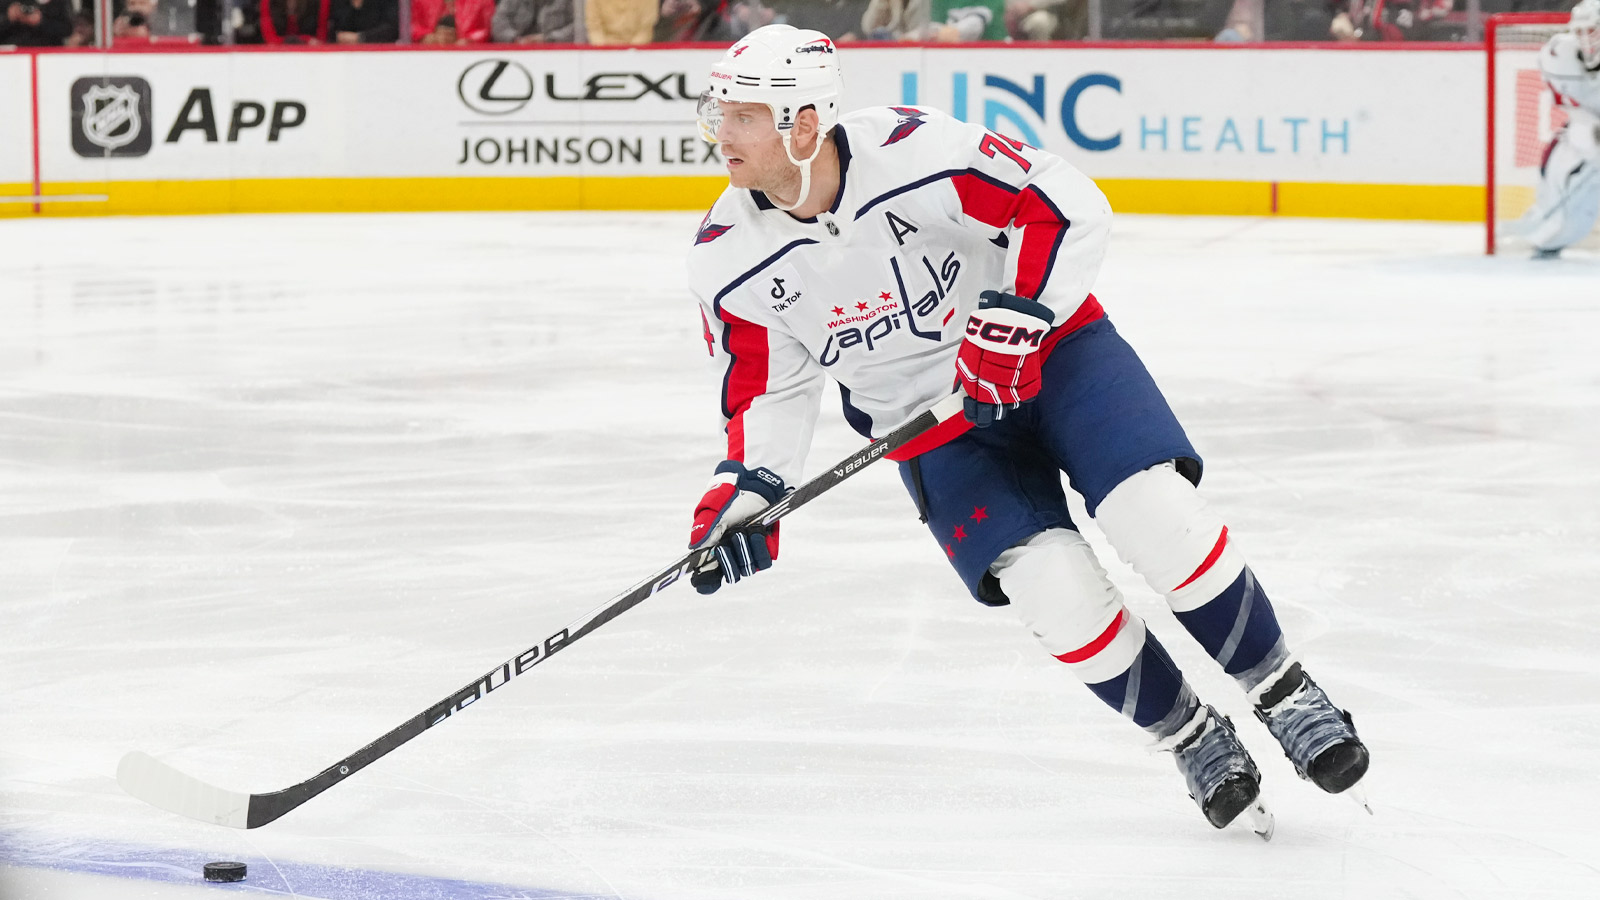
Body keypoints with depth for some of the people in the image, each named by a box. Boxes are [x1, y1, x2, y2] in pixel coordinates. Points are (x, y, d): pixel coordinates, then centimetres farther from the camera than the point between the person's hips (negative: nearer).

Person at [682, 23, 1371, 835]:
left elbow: (1067, 207, -22)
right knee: (1053, 586, -16)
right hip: (929, 418, 3)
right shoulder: (728, 261, -14)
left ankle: (1284, 695, 0)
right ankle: (1193, 742, 7)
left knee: (1154, 513, -21)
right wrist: (742, 492, -14)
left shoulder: (914, 152, -27)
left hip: (1047, 348, -2)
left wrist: (1014, 319, -29)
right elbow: (768, 391, -1)